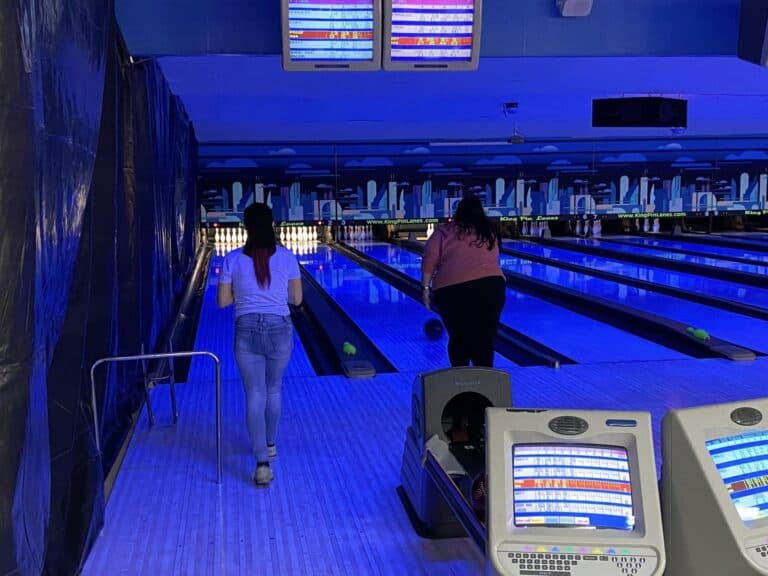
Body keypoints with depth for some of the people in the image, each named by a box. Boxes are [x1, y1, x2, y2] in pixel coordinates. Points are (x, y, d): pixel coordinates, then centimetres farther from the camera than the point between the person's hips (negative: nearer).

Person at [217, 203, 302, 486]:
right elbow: (296, 299, 1)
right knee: (273, 391, 20)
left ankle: (262, 462, -7)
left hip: (247, 331, -1)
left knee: (255, 395, 1)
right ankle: (270, 444, 38)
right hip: (280, 330, 1)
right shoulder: (286, 257, -5)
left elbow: (222, 301, 0)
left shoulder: (233, 259, -5)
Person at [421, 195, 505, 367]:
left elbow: (430, 259, 2)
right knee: (485, 338, 6)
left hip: (453, 289, -1)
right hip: (490, 286, 2)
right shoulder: (489, 233, 19)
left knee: (459, 338, 12)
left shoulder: (444, 231, 11)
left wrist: (426, 287, 6)